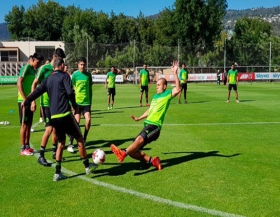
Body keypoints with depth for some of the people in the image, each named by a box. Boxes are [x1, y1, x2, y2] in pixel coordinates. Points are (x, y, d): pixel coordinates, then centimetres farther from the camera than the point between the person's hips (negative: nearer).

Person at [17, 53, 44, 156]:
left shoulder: (33, 70, 15)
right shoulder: (26, 67, -11)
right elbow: (19, 83, -19)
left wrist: (33, 101, 16)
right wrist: (24, 99, -20)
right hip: (24, 101, -8)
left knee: (29, 124, 13)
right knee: (24, 124, -3)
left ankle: (27, 146, 22)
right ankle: (23, 149, 4)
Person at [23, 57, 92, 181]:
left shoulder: (48, 79, 16)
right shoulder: (64, 76, -1)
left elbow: (37, 91, 7)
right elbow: (70, 92, -12)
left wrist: (26, 101, 11)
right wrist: (75, 106, 1)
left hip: (54, 116, 6)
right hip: (65, 114, -6)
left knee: (61, 143, 16)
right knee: (79, 138, 9)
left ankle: (57, 173, 12)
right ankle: (87, 166, 15)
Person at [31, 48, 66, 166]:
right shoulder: (44, 68, -9)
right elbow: (34, 84, -8)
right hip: (46, 103, -6)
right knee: (49, 129, -12)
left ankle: (55, 152, 25)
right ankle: (41, 156, -3)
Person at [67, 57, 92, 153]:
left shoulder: (88, 75, 7)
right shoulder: (75, 74, -3)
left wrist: (90, 101, 13)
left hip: (86, 102, 3)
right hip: (77, 102, -3)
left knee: (88, 120, -9)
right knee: (77, 121, -10)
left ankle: (84, 141, 13)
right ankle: (70, 144, 0)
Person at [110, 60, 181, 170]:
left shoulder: (167, 94, 1)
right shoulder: (155, 96, 22)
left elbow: (178, 89, -19)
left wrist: (175, 73, -25)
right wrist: (138, 118, 30)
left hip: (154, 126, -8)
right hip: (147, 124, 9)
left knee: (140, 138, -38)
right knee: (132, 151, 0)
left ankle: (123, 153, -56)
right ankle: (153, 161, 1)